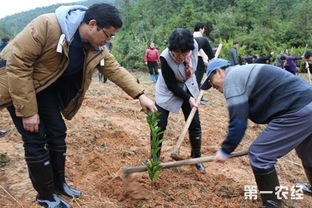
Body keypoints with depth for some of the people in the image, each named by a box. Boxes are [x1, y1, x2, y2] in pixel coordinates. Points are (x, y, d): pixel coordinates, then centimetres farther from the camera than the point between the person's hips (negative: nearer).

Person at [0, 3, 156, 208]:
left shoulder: (97, 49, -9)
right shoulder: (47, 26, -32)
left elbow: (116, 70, -3)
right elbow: (18, 63, -29)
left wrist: (140, 95, -14)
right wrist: (27, 111, -27)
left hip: (47, 90, 7)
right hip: (19, 85, -6)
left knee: (58, 134, 7)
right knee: (36, 140, -6)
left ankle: (59, 184, 27)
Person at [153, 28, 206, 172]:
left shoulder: (194, 45, -25)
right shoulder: (165, 58, -34)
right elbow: (171, 85, -24)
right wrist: (188, 98, -22)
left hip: (188, 89, 4)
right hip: (168, 92, -3)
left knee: (195, 125, 5)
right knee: (159, 126, -4)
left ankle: (196, 158, 22)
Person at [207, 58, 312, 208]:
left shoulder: (232, 77, -10)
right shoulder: (243, 73, 20)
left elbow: (238, 122, -15)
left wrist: (225, 150, -3)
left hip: (298, 112, -11)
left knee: (259, 155, -3)